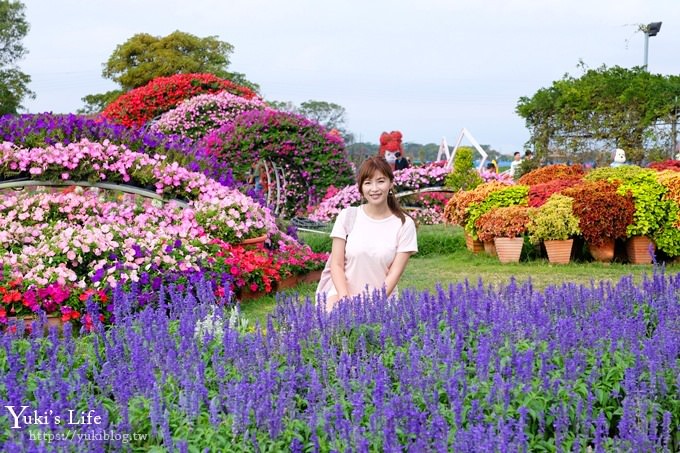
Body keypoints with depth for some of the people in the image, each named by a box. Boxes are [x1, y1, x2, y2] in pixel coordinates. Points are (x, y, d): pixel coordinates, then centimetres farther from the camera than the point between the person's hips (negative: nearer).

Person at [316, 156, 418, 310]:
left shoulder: (404, 224, 0)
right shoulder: (347, 216, 2)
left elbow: (395, 273, -3)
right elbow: (337, 264, 1)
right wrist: (345, 298, -14)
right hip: (343, 294, 0)